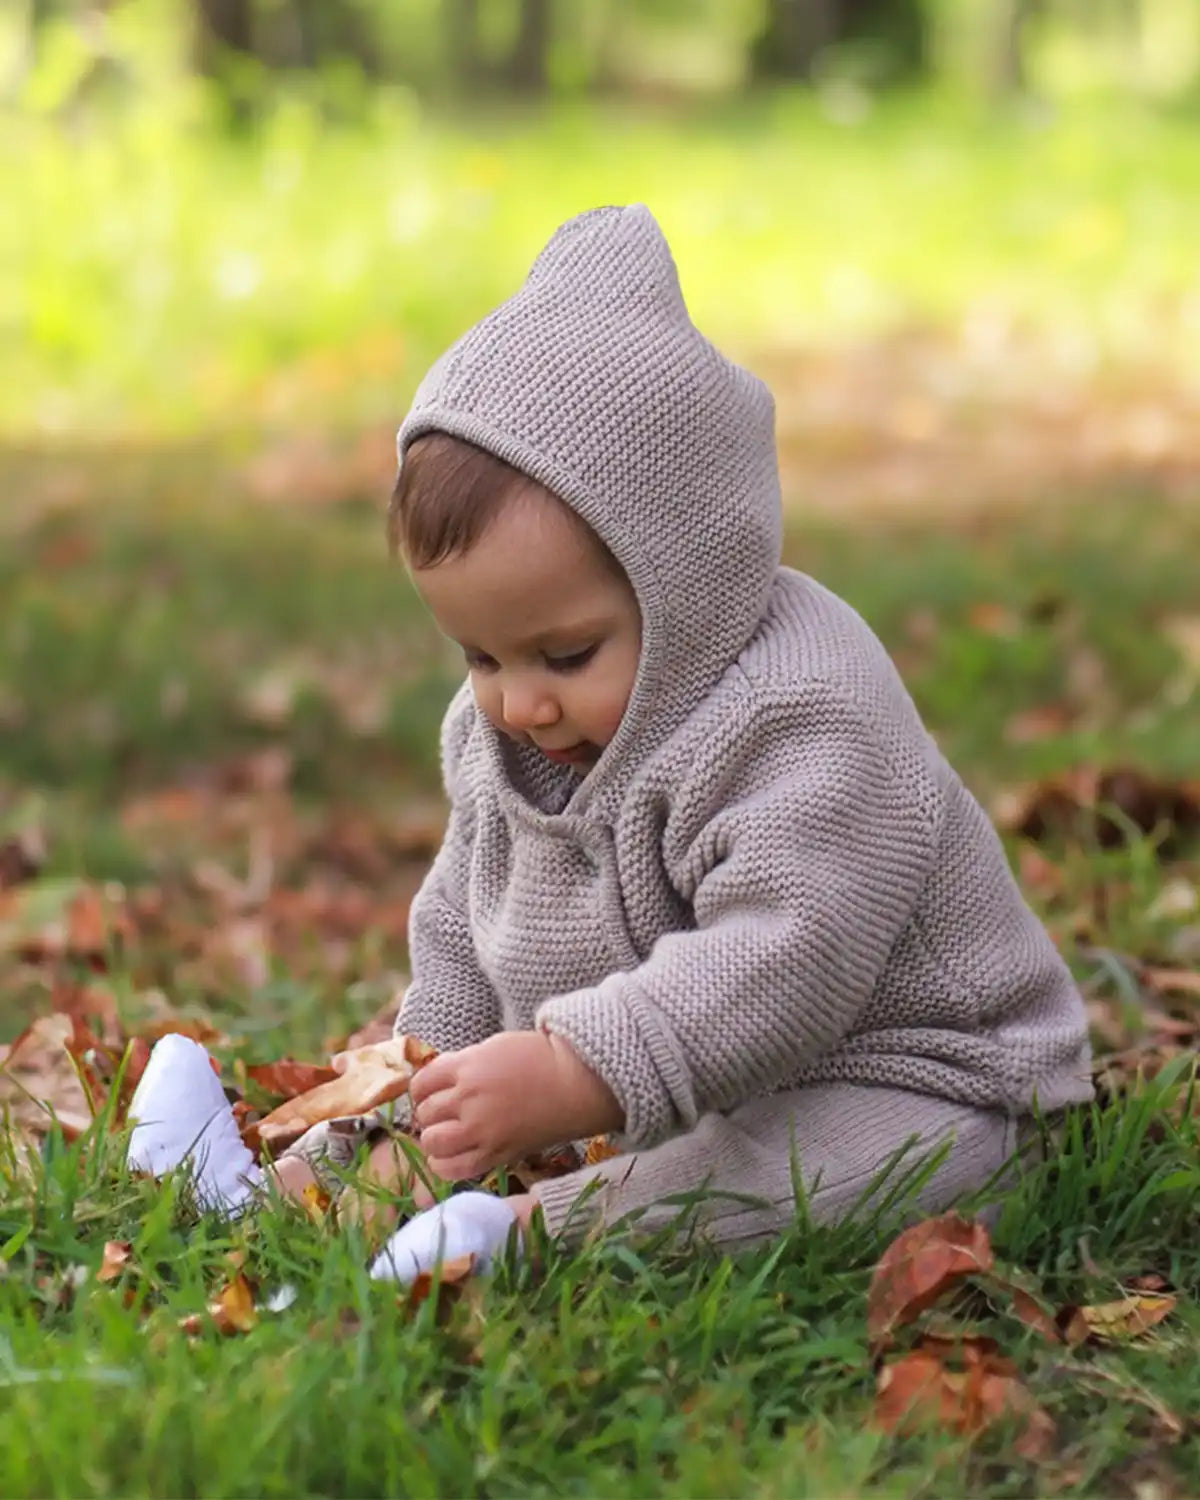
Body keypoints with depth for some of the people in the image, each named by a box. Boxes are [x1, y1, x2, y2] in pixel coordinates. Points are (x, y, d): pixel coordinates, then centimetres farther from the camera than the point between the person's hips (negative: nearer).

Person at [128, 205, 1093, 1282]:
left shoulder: (804, 721, -28)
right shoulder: (495, 737, 2)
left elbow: (782, 965, -38)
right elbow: (458, 933, 16)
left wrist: (571, 1078, -47)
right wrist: (434, 1079, 2)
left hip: (885, 1073, -9)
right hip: (642, 1091, 9)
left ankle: (542, 1232, -45)